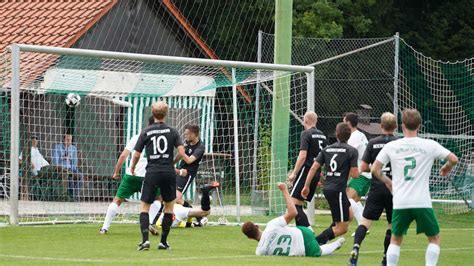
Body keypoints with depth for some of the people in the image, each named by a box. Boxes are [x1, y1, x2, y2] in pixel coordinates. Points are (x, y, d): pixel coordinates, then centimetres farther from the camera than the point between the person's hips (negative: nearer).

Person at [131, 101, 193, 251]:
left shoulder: (146, 132, 1)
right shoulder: (172, 132, 2)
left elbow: (137, 155, 2)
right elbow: (181, 152, -4)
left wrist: (132, 167, 21)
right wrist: (188, 160, 17)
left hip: (152, 172, -1)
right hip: (169, 172, 1)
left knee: (144, 205, 5)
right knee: (169, 205, 16)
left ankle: (145, 239, -13)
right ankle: (163, 241, 12)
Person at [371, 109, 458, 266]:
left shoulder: (391, 146, 3)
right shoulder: (430, 145, -2)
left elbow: (375, 170, 5)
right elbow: (453, 159, -3)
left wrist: (387, 181, 23)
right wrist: (447, 168, 19)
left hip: (400, 204, 2)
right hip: (422, 203, -2)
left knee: (395, 239, 16)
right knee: (434, 238, 14)